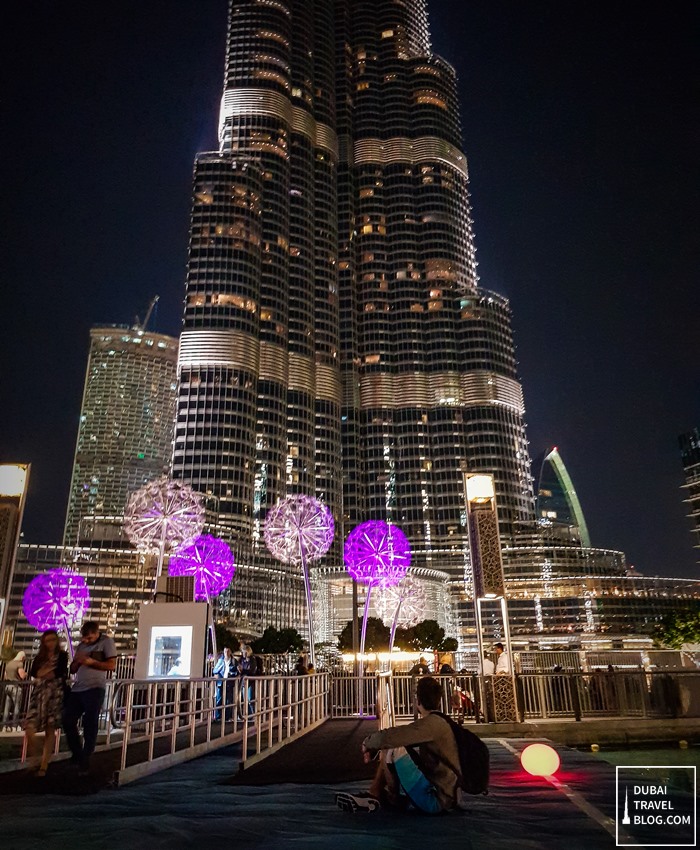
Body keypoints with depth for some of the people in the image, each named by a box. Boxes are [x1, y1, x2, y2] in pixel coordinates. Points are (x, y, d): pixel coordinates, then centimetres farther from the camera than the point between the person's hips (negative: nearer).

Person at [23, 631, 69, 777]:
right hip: (39, 693, 3)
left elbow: (61, 672, -9)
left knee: (50, 729, -3)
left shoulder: (62, 655, 5)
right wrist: (47, 670, -11)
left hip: (55, 694, -3)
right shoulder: (39, 657, 17)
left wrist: (43, 673, 0)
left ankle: (44, 765, 0)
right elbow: (33, 673, 4)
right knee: (29, 727, -8)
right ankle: (31, 759, 10)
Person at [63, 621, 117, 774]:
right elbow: (73, 669, 18)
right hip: (77, 688, 6)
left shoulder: (106, 642, -2)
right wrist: (77, 661, -3)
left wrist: (92, 662, -16)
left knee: (90, 724, 0)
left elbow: (112, 665, -7)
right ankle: (78, 754, 19)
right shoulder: (81, 645, 16)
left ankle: (86, 759, 14)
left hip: (94, 688, -6)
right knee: (67, 721, 3)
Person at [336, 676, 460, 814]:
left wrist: (368, 742, -4)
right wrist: (374, 746, 5)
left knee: (394, 750, -15)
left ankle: (394, 799, 6)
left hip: (437, 800, -10)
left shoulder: (431, 723, -20)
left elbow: (387, 736, -25)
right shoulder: (438, 722, 10)